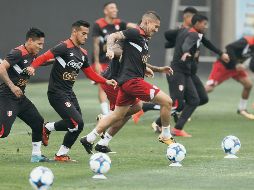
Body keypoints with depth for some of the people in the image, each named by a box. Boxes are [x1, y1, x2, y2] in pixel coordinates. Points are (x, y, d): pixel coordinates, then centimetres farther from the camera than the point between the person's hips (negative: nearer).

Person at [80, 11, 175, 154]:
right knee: (166, 101, -9)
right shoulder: (135, 33, -9)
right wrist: (110, 49, -34)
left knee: (118, 115, 14)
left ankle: (89, 139, 18)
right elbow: (113, 36, -16)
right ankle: (166, 136, 5)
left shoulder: (144, 40, 20)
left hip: (128, 81, 10)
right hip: (132, 80, -10)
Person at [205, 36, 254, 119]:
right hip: (223, 65, -8)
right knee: (208, 88, -14)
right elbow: (229, 48, -33)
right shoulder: (247, 41, -27)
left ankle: (242, 109, 18)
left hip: (236, 66, 8)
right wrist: (236, 64, -32)